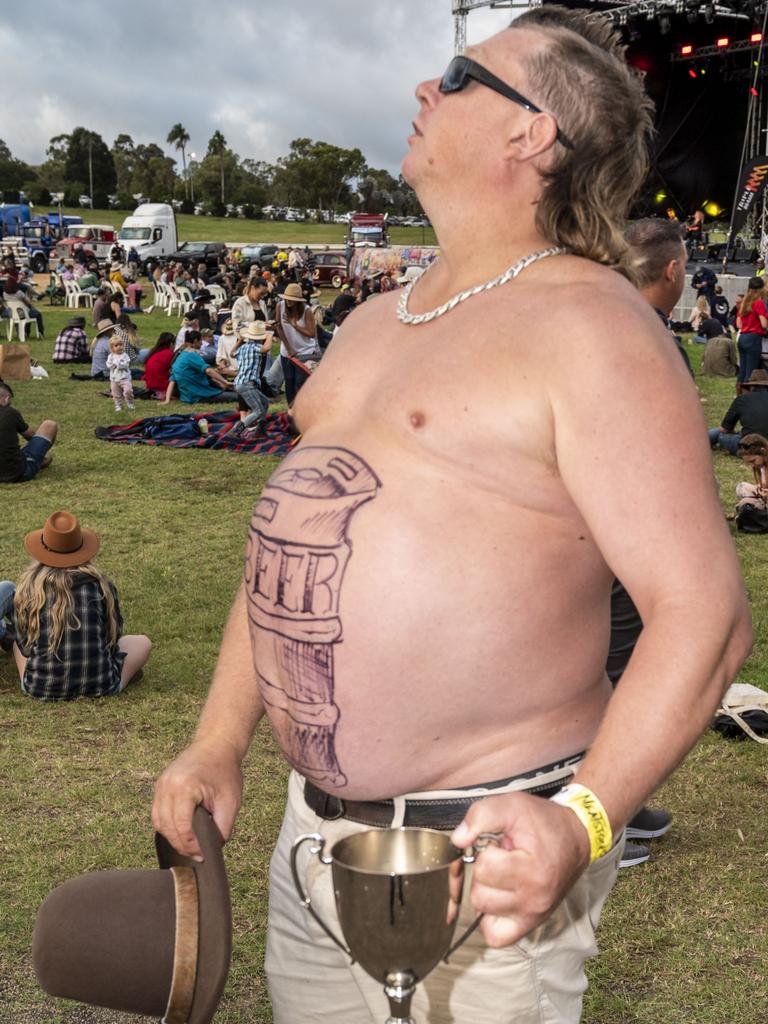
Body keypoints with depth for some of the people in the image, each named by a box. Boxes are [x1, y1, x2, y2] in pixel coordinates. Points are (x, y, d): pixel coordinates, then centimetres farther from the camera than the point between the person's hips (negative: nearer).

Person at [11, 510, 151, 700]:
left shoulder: (29, 585, -3)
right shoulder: (100, 583, -5)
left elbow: (23, 642, 6)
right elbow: (114, 635, 7)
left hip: (41, 688, 1)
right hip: (100, 686, 0)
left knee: (18, 643, 33)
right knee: (143, 642, 26)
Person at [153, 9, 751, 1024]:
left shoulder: (587, 323, -15)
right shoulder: (375, 324, 11)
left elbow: (705, 610, -20)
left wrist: (583, 821, -31)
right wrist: (217, 746, 12)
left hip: (477, 861, -8)